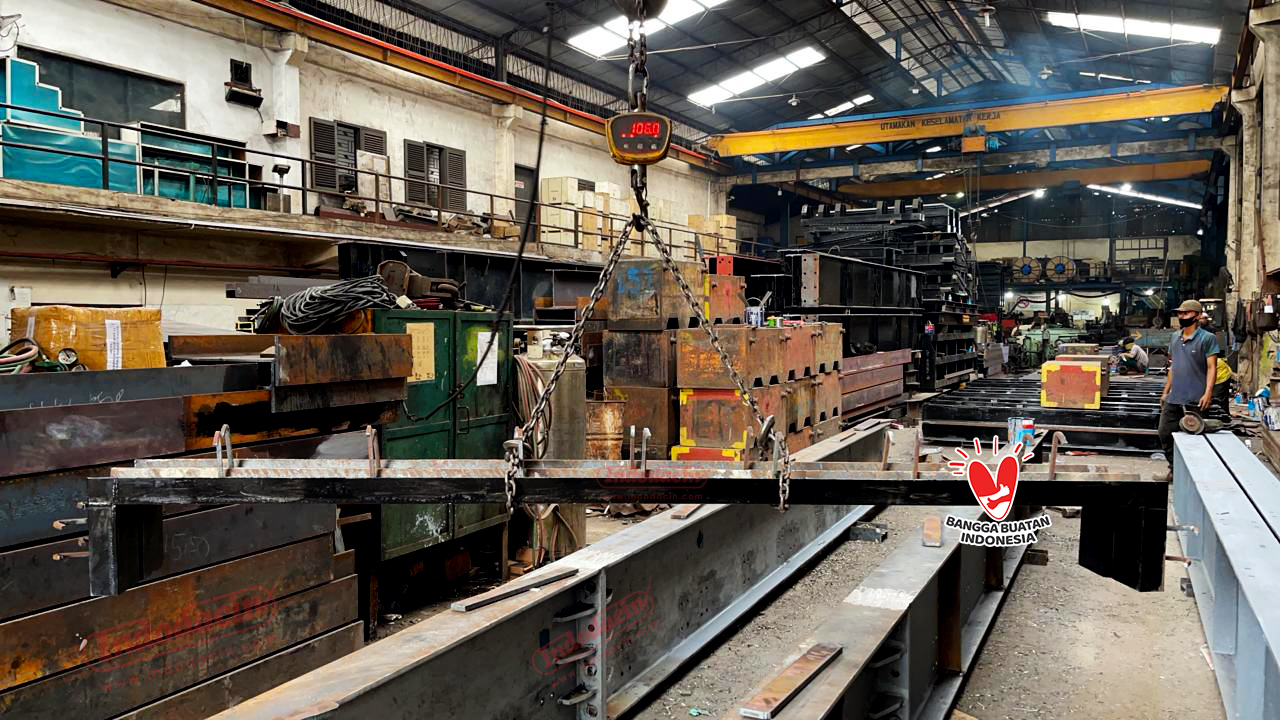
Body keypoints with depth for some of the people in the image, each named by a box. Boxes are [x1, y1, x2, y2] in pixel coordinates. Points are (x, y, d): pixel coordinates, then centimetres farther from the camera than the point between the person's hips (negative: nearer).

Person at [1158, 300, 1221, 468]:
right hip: (1173, 398, 6)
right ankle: (1174, 470, 22)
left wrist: (1208, 392, -21)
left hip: (1195, 401, -6)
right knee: (1165, 434, 8)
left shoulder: (1207, 338, -6)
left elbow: (1211, 367, -11)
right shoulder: (1175, 338, 13)